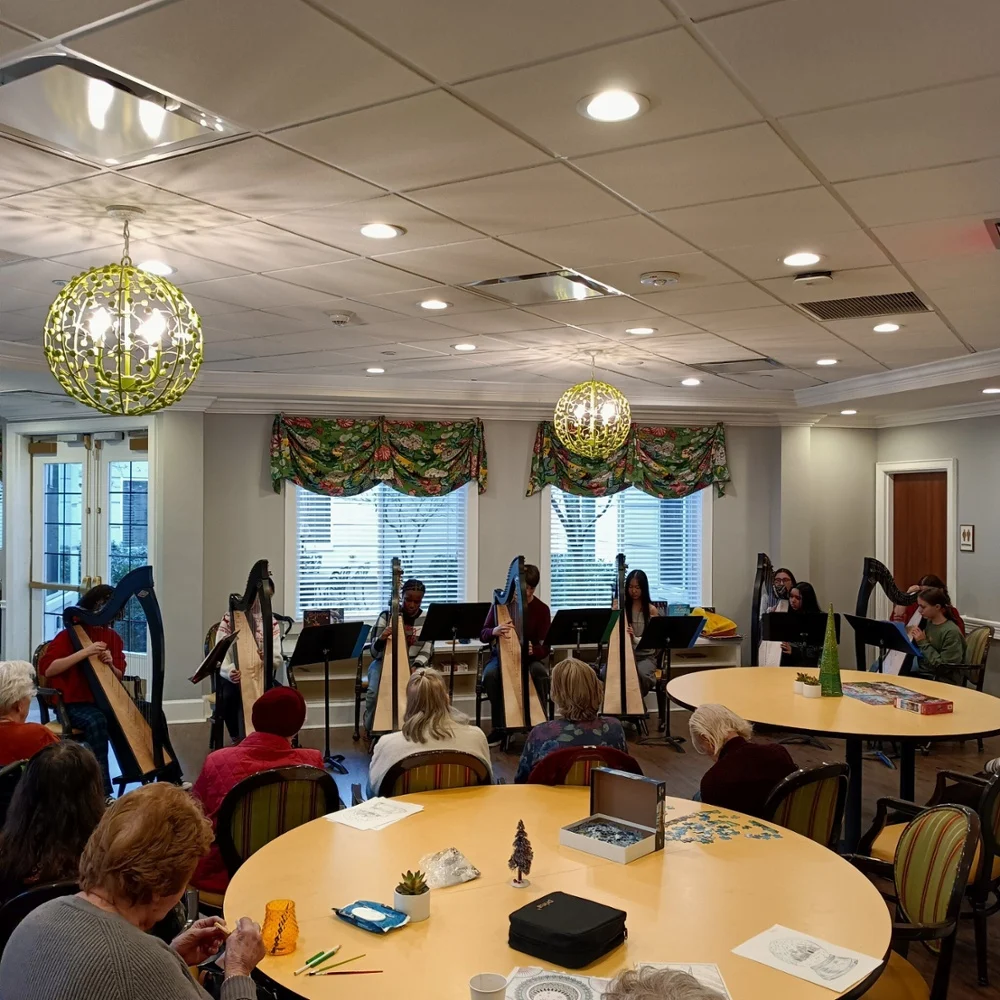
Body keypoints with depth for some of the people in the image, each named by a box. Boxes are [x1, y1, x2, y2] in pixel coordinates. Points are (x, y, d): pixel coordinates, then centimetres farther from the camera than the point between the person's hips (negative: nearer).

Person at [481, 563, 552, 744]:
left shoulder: (542, 609, -6)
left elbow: (545, 647, -11)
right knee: (490, 674, -33)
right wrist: (494, 631, -32)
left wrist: (534, 650, -37)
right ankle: (499, 726, -17)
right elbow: (483, 636, -7)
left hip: (530, 658, 0)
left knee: (540, 672, -35)